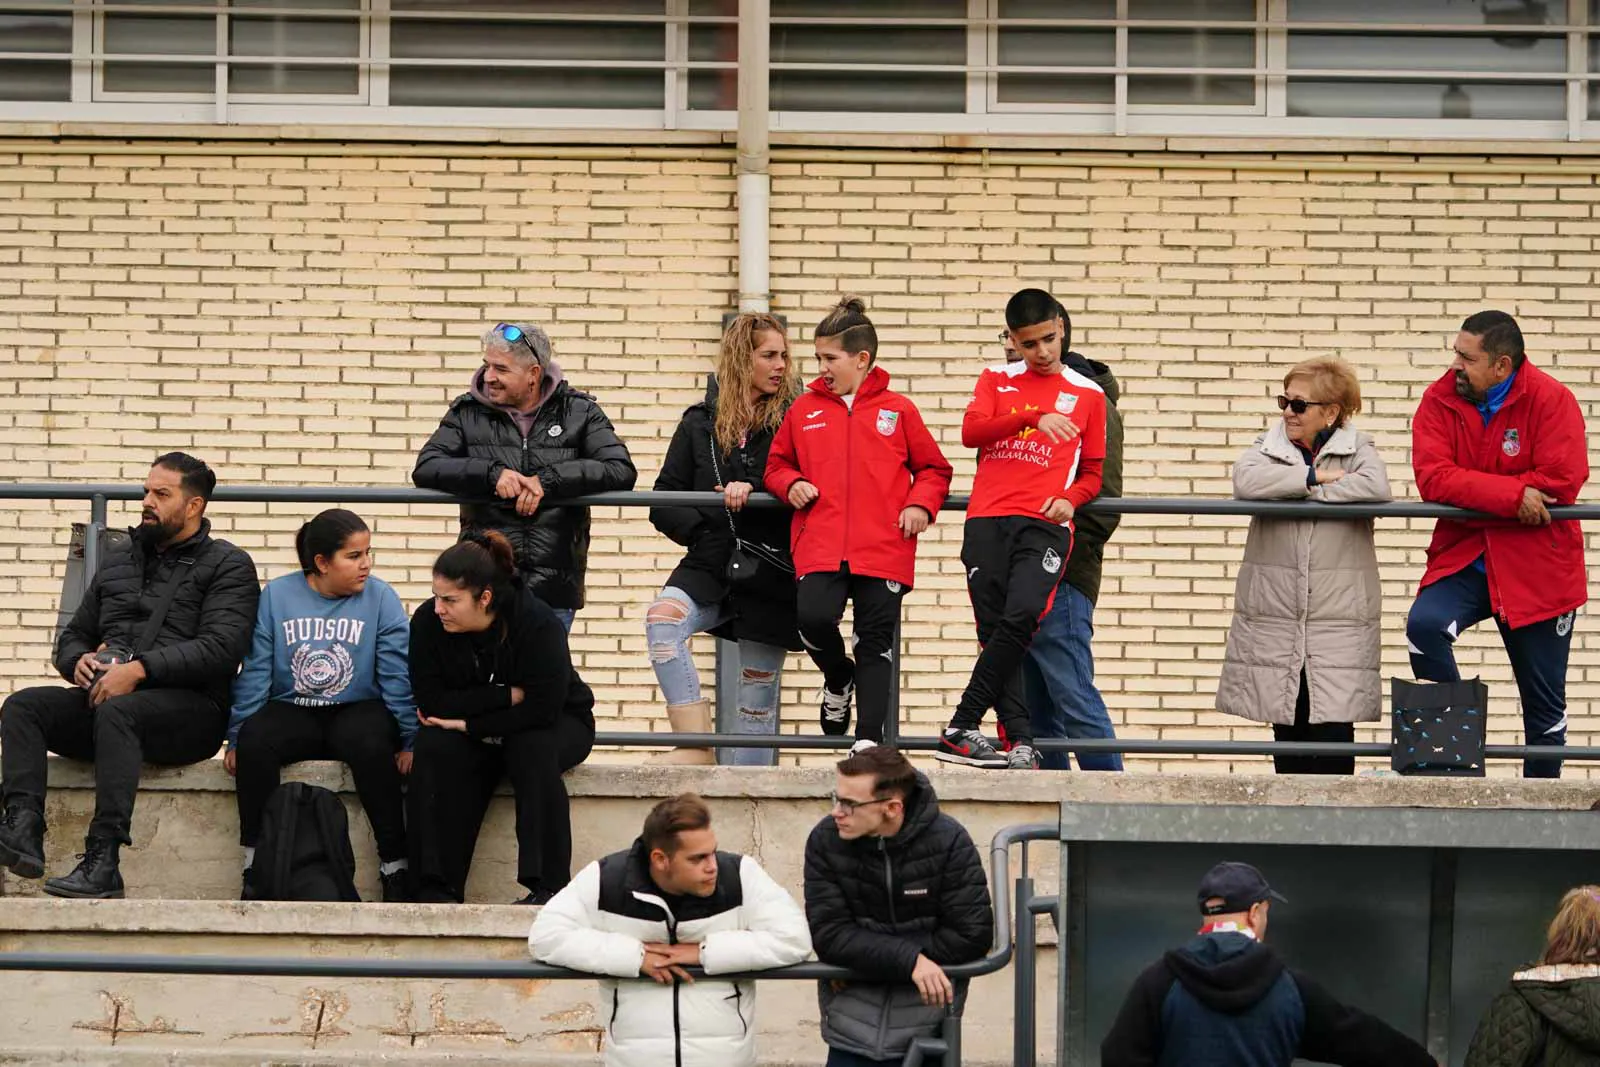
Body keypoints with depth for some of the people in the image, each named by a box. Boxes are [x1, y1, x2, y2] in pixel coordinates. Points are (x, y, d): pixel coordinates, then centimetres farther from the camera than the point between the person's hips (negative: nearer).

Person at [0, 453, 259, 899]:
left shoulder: (228, 566, 5)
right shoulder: (119, 557, 24)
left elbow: (219, 648, -11)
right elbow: (73, 635, 27)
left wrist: (140, 670, -20)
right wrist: (79, 662, 0)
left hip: (191, 707, -6)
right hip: (103, 695, 6)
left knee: (118, 712, -38)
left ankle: (103, 860, -45)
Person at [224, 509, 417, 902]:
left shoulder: (380, 598, 1)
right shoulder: (277, 595, 3)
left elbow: (397, 677, -1)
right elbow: (255, 671, 3)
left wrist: (411, 740, -8)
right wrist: (237, 737, -3)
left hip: (357, 711, -1)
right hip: (293, 712, 1)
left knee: (370, 743, -36)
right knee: (255, 740, -31)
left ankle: (394, 866, -27)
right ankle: (254, 865, -22)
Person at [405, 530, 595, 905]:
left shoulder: (538, 622, -25)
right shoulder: (427, 622, -16)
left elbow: (542, 708, -29)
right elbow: (432, 704, -19)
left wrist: (468, 722, -26)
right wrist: (508, 695, -24)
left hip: (558, 724, -3)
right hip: (474, 734, 3)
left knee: (533, 748, -36)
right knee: (433, 748, -27)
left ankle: (549, 885, -33)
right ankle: (438, 886, -29)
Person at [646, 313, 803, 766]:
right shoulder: (701, 423, 8)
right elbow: (665, 502, 9)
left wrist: (755, 490, -20)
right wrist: (703, 533, -8)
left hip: (772, 575, -1)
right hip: (711, 566, 1)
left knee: (757, 694, 3)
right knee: (663, 617, -29)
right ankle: (697, 747, -30)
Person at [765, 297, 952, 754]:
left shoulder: (898, 411, 8)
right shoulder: (805, 410, 12)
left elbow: (934, 469, 13)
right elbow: (777, 464, 21)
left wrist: (920, 504, -5)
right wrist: (791, 484, -1)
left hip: (883, 548, -1)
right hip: (820, 546, 1)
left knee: (876, 640, -2)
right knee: (814, 618, -20)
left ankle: (869, 739, 1)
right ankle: (839, 679, 14)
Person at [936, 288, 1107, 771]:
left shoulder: (1088, 394, 15)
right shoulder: (997, 379, 16)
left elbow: (1093, 473, 18)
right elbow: (971, 431, -2)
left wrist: (1071, 499, -4)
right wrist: (1035, 418, -14)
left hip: (1044, 524, -2)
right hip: (988, 519, 2)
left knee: (1021, 616, -22)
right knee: (995, 630, -5)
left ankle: (962, 728, -19)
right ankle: (1020, 742, -2)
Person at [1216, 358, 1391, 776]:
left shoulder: (1356, 449, 5)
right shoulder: (1269, 447, 11)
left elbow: (1375, 487, -18)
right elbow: (1246, 481, -12)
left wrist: (1307, 491, -13)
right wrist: (1313, 477, -12)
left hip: (1338, 615, -2)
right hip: (1276, 614, 2)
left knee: (1333, 723, -9)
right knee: (1287, 727, 5)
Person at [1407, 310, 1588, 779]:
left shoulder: (1551, 400, -12)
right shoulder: (1440, 401, -4)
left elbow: (1562, 481, -22)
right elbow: (1433, 478, -16)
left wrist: (1472, 493, -17)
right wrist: (1513, 494, -27)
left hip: (1538, 570, -2)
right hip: (1463, 558, 2)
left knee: (1545, 705, 7)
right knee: (1424, 624, -28)